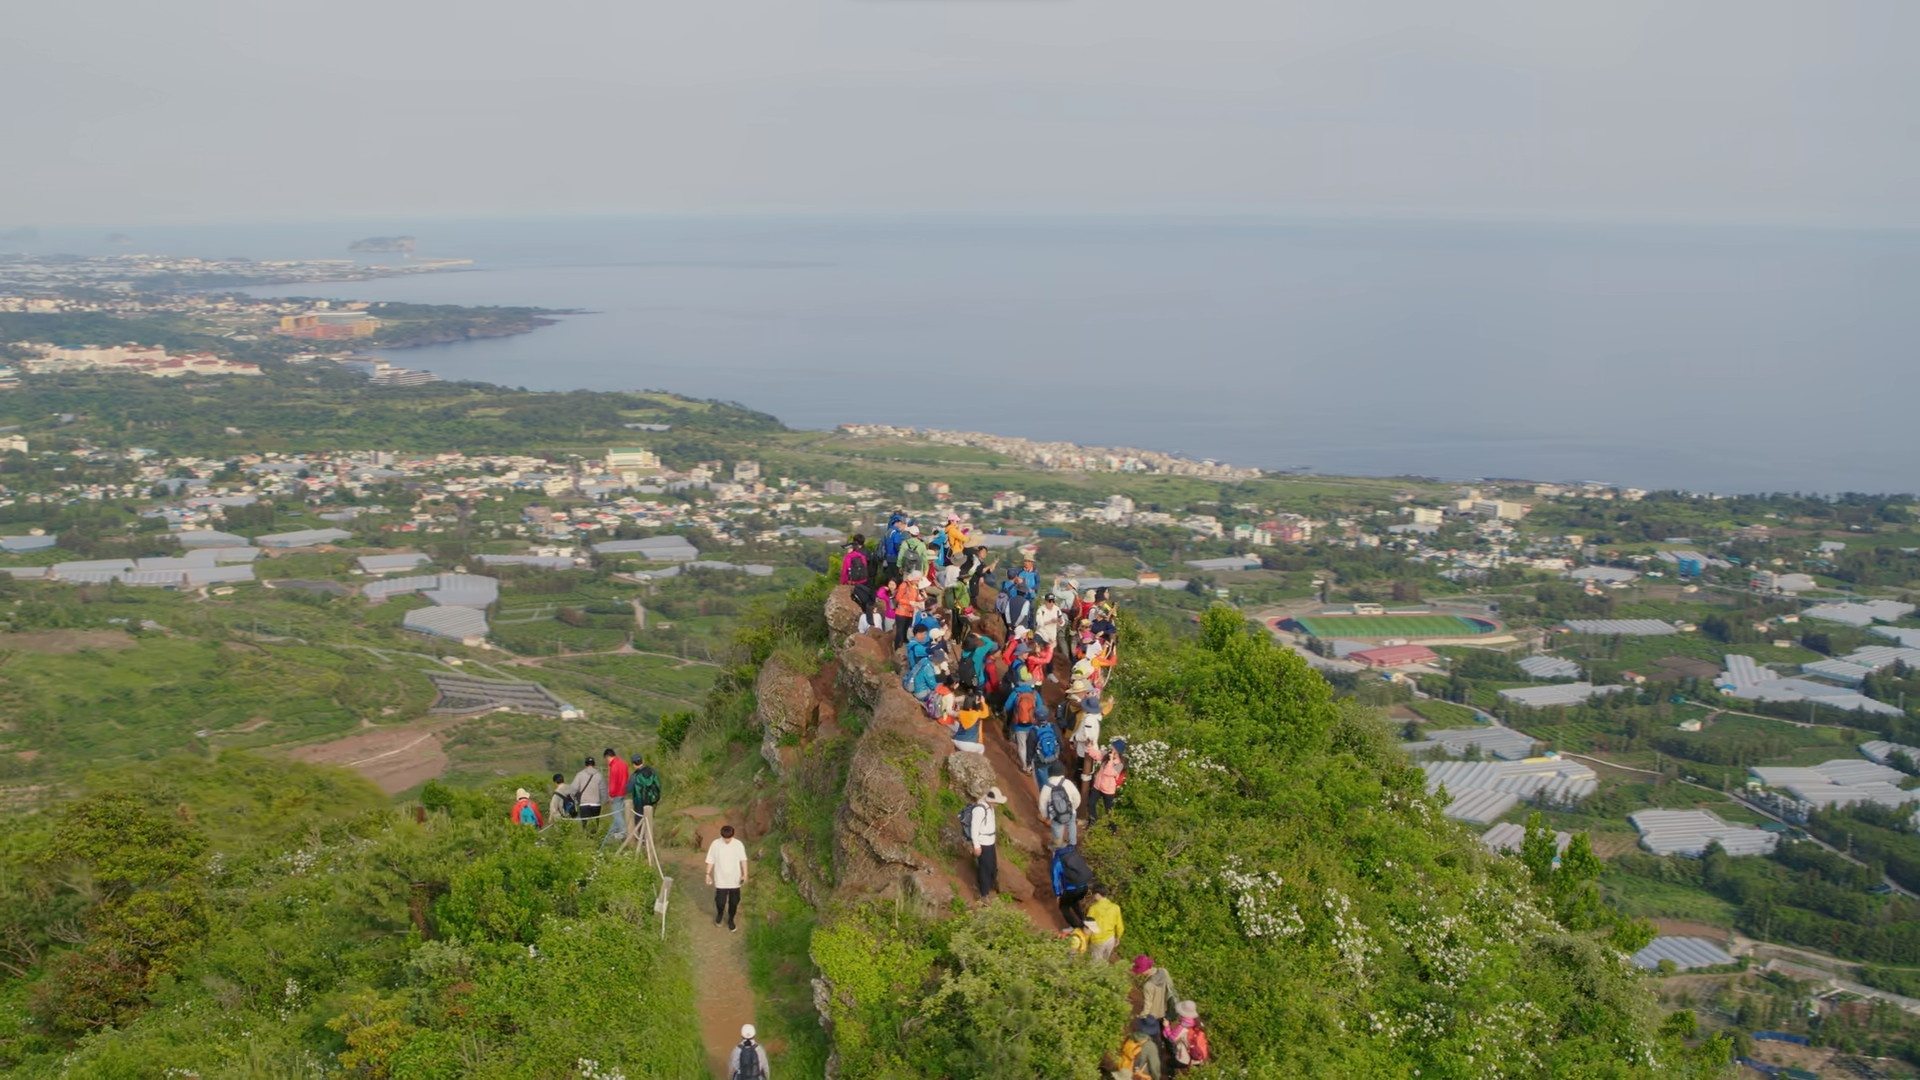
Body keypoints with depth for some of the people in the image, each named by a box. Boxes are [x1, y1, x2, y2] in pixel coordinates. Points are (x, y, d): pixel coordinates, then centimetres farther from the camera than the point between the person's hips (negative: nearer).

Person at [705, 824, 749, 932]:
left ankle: (730, 920, 34)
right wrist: (708, 874, -3)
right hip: (721, 880, -1)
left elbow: (743, 860, -1)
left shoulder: (739, 844, -9)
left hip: (735, 880, 1)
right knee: (720, 901, 4)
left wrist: (744, 874, -5)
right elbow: (710, 860, -2)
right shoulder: (715, 844, -11)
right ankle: (720, 914, 38)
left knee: (734, 902, 10)